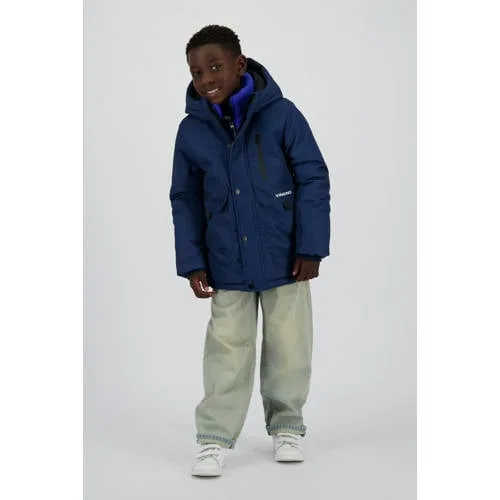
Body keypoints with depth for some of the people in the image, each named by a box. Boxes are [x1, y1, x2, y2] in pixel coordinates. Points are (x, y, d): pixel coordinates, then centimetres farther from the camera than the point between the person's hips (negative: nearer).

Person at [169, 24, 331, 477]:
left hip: (284, 258, -1)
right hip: (227, 265, 1)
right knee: (227, 349, 6)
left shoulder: (281, 114, -12)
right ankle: (215, 437, 16)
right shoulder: (191, 130, -4)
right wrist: (192, 262, 0)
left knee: (288, 346, 11)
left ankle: (286, 426, 29)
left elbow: (313, 180, -8)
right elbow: (185, 200, 4)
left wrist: (311, 248, -10)